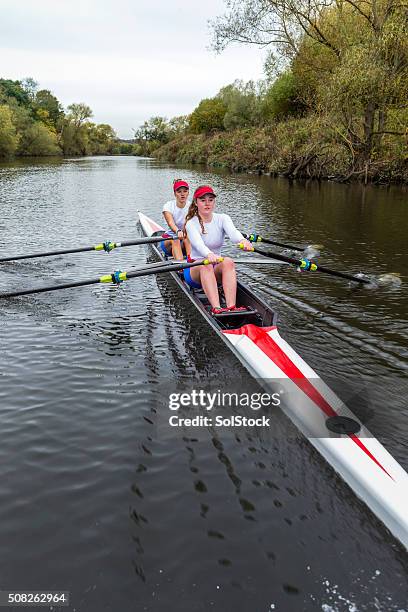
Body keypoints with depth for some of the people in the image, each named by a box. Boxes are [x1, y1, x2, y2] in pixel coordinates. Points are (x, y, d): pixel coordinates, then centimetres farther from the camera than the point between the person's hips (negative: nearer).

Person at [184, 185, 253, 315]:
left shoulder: (222, 219, 2)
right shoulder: (191, 224, -7)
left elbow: (233, 232, -23)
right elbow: (198, 243, -30)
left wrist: (242, 240, -48)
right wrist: (209, 255, -54)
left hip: (216, 270, 3)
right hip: (195, 270, -2)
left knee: (228, 262, -30)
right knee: (205, 266, -36)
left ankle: (231, 307, -45)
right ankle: (216, 308, -53)